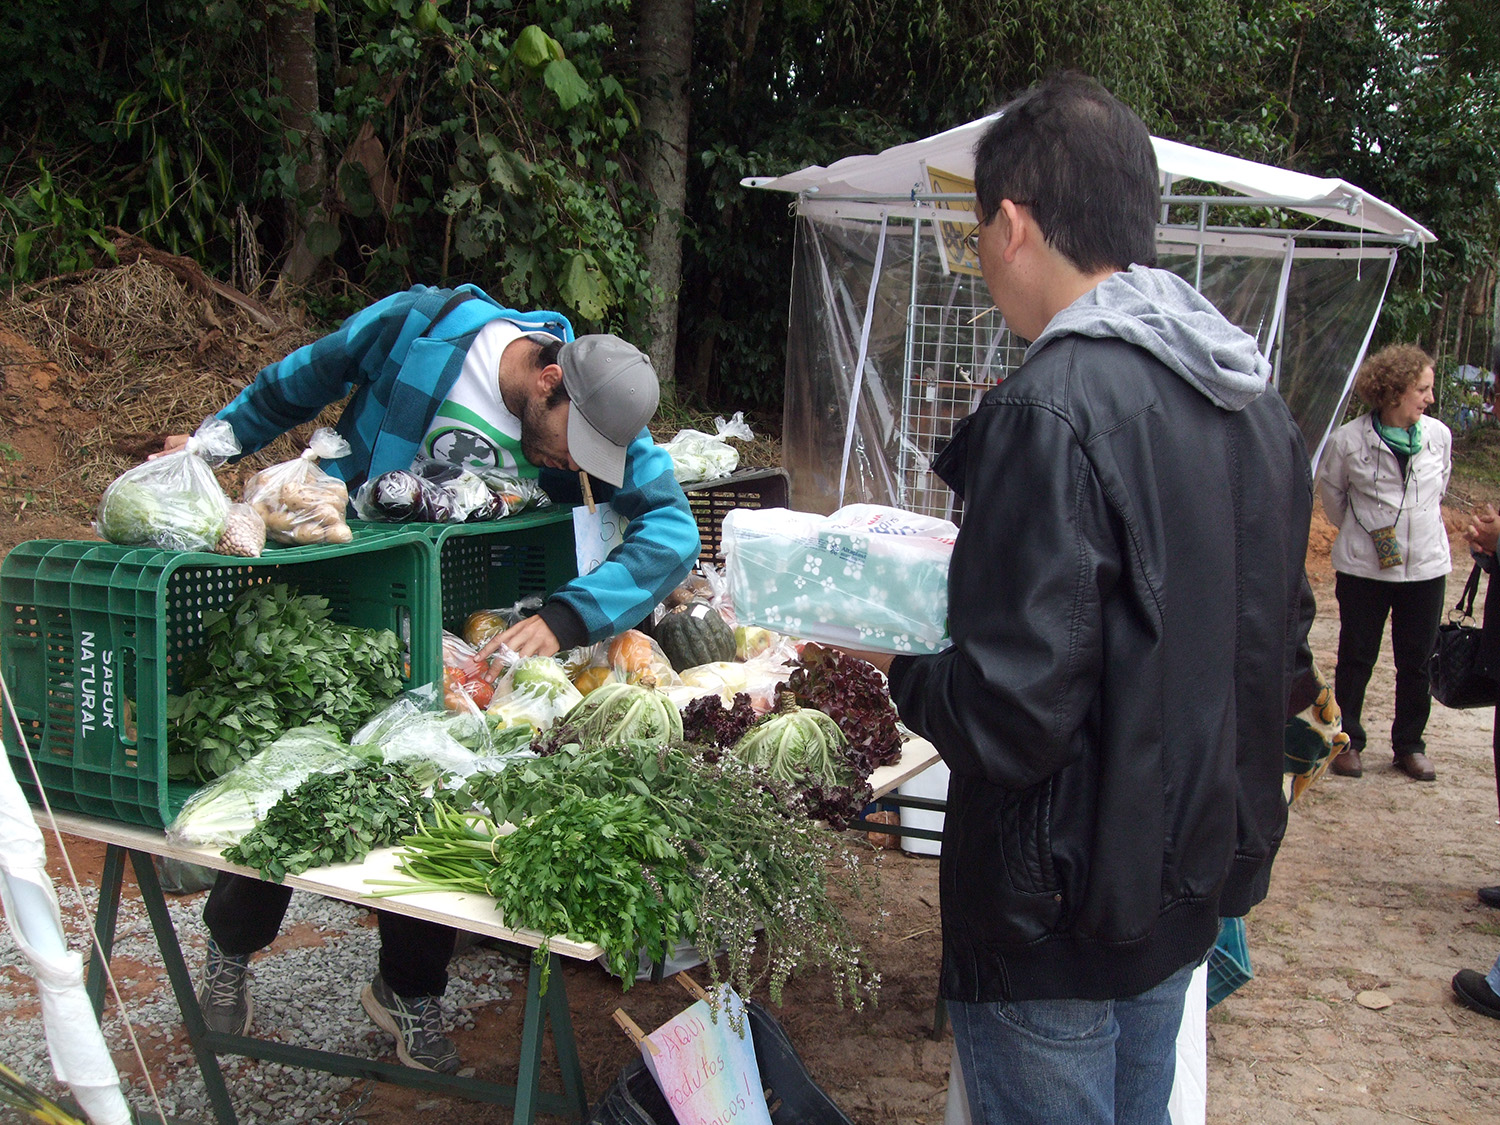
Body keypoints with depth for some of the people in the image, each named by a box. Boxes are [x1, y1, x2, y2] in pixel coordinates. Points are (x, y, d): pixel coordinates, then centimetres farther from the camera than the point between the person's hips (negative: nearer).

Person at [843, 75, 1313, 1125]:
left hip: (1064, 905, -8)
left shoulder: (1054, 409, -24)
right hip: (1201, 868, 8)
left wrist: (899, 663, -7)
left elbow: (1012, 717, -27)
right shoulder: (1257, 398, 3)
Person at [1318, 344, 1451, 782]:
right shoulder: (1349, 440, -11)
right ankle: (1349, 741, 22)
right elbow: (1331, 491, 6)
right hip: (1364, 566, -2)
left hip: (1426, 566, 3)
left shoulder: (1439, 436, -3)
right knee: (1356, 659, 7)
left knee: (1416, 663, 9)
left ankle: (1410, 745, 23)